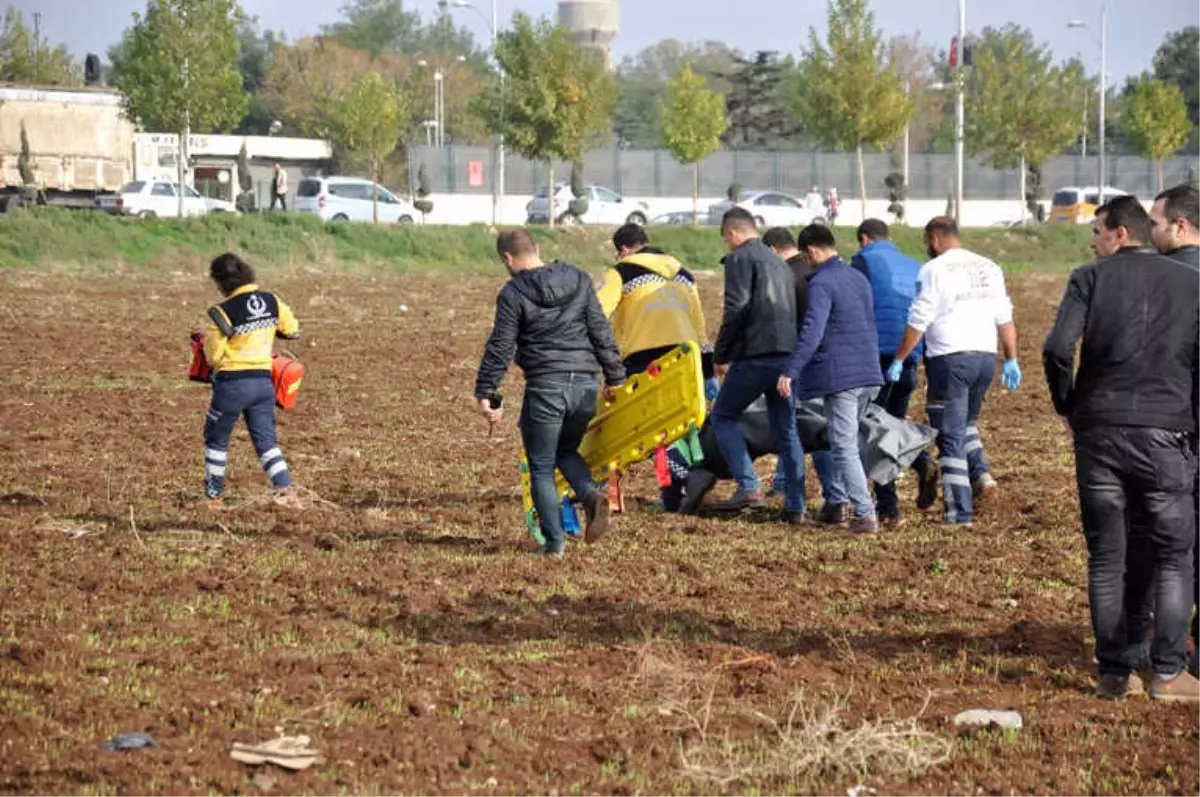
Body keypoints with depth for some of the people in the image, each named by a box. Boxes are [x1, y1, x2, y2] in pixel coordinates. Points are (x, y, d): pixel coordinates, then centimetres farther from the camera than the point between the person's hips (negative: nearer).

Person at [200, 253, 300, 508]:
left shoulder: (224, 311, -15)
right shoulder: (271, 301, 1)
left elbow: (213, 355, -11)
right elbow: (292, 331, 14)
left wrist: (206, 341, 10)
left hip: (232, 382, -5)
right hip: (263, 380, 5)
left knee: (216, 439, 14)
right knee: (266, 440, 10)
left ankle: (213, 497, 20)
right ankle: (286, 489, -7)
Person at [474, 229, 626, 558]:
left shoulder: (514, 293, -6)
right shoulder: (579, 281, 8)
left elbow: (500, 348, -8)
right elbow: (601, 333, 9)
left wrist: (485, 393, -5)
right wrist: (615, 377, 15)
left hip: (545, 388, -5)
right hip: (586, 384, 5)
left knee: (541, 467, 7)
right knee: (566, 451, 24)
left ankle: (555, 542, 1)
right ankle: (591, 495, -5)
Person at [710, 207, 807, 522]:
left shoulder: (740, 258, -3)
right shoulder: (780, 263, 23)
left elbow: (736, 309, -13)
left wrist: (721, 355, -6)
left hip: (755, 356, -7)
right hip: (788, 355, 7)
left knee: (722, 416, 6)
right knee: (786, 429, 11)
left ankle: (748, 486, -8)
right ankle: (795, 506, 8)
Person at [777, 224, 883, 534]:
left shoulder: (821, 284, -12)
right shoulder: (859, 279, 15)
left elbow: (811, 333, -22)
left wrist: (790, 372, -23)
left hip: (839, 375, -8)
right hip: (868, 373, 8)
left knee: (845, 447, -7)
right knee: (845, 440, 20)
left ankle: (865, 514, -14)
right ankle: (838, 501, 27)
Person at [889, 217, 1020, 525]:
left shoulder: (935, 270, -7)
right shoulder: (989, 268, 11)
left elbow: (918, 322, -9)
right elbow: (1005, 319, 12)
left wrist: (898, 361, -3)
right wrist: (1012, 360, 17)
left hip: (950, 359, -6)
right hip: (985, 357, 6)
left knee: (951, 436, 0)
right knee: (966, 423, 25)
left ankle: (960, 512, -2)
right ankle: (981, 473, 2)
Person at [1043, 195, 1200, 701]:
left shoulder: (1091, 278, 1)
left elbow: (1058, 348, -10)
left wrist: (1066, 407, 5)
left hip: (1099, 431, 0)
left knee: (1106, 559, 7)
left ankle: (1115, 674, 8)